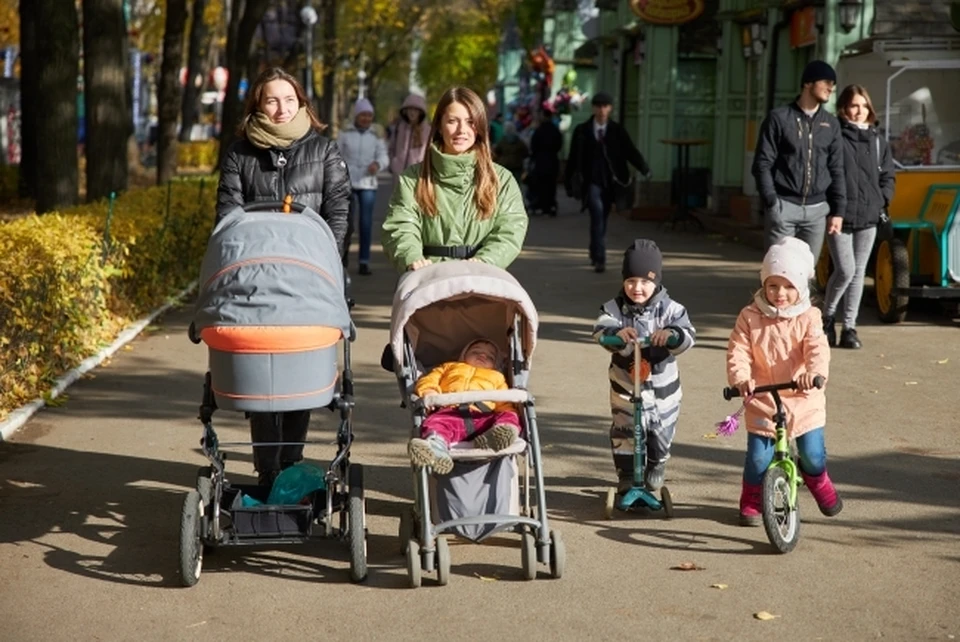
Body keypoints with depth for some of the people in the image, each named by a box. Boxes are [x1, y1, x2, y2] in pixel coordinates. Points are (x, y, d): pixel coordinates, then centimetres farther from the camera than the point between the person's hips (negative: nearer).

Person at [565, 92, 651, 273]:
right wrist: (569, 182, 7)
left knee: (601, 219, 11)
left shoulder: (617, 131, 4)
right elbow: (573, 158, 6)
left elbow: (631, 152, -2)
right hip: (591, 181, -2)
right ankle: (599, 258, -23)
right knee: (597, 212, -21)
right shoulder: (582, 130, 2)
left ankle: (595, 254, 32)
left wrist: (644, 168, -17)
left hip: (609, 182, 2)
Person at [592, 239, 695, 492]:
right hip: (625, 385, -1)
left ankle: (657, 465, 45)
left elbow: (688, 336, -25)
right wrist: (617, 332, -50)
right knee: (624, 431, -4)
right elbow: (600, 330, -27)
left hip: (662, 385, 1)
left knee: (661, 431, 17)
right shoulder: (615, 308, -11)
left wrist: (671, 334, -48)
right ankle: (627, 474, 13)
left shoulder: (669, 309, -13)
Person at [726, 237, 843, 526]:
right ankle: (751, 500, 21)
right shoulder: (750, 317, -3)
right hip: (762, 401, 0)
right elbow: (738, 351, -10)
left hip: (803, 399, 0)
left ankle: (817, 480, 35)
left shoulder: (808, 318, -4)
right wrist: (740, 378, -30)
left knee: (813, 453, 1)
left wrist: (814, 372, -40)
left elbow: (818, 350, -18)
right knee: (758, 456, -4)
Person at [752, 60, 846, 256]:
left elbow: (836, 170, 13)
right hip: (783, 206, -4)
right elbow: (762, 163, -3)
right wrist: (771, 201, -13)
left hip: (817, 209, 4)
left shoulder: (831, 124, 12)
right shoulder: (779, 118, -1)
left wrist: (838, 210, 5)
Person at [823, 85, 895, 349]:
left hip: (868, 218, 5)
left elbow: (888, 176, 19)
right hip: (839, 218, -5)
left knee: (858, 273, 7)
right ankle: (827, 318, 14)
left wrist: (882, 200, 2)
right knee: (845, 270, -10)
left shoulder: (877, 140, 12)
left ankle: (849, 328, 14)